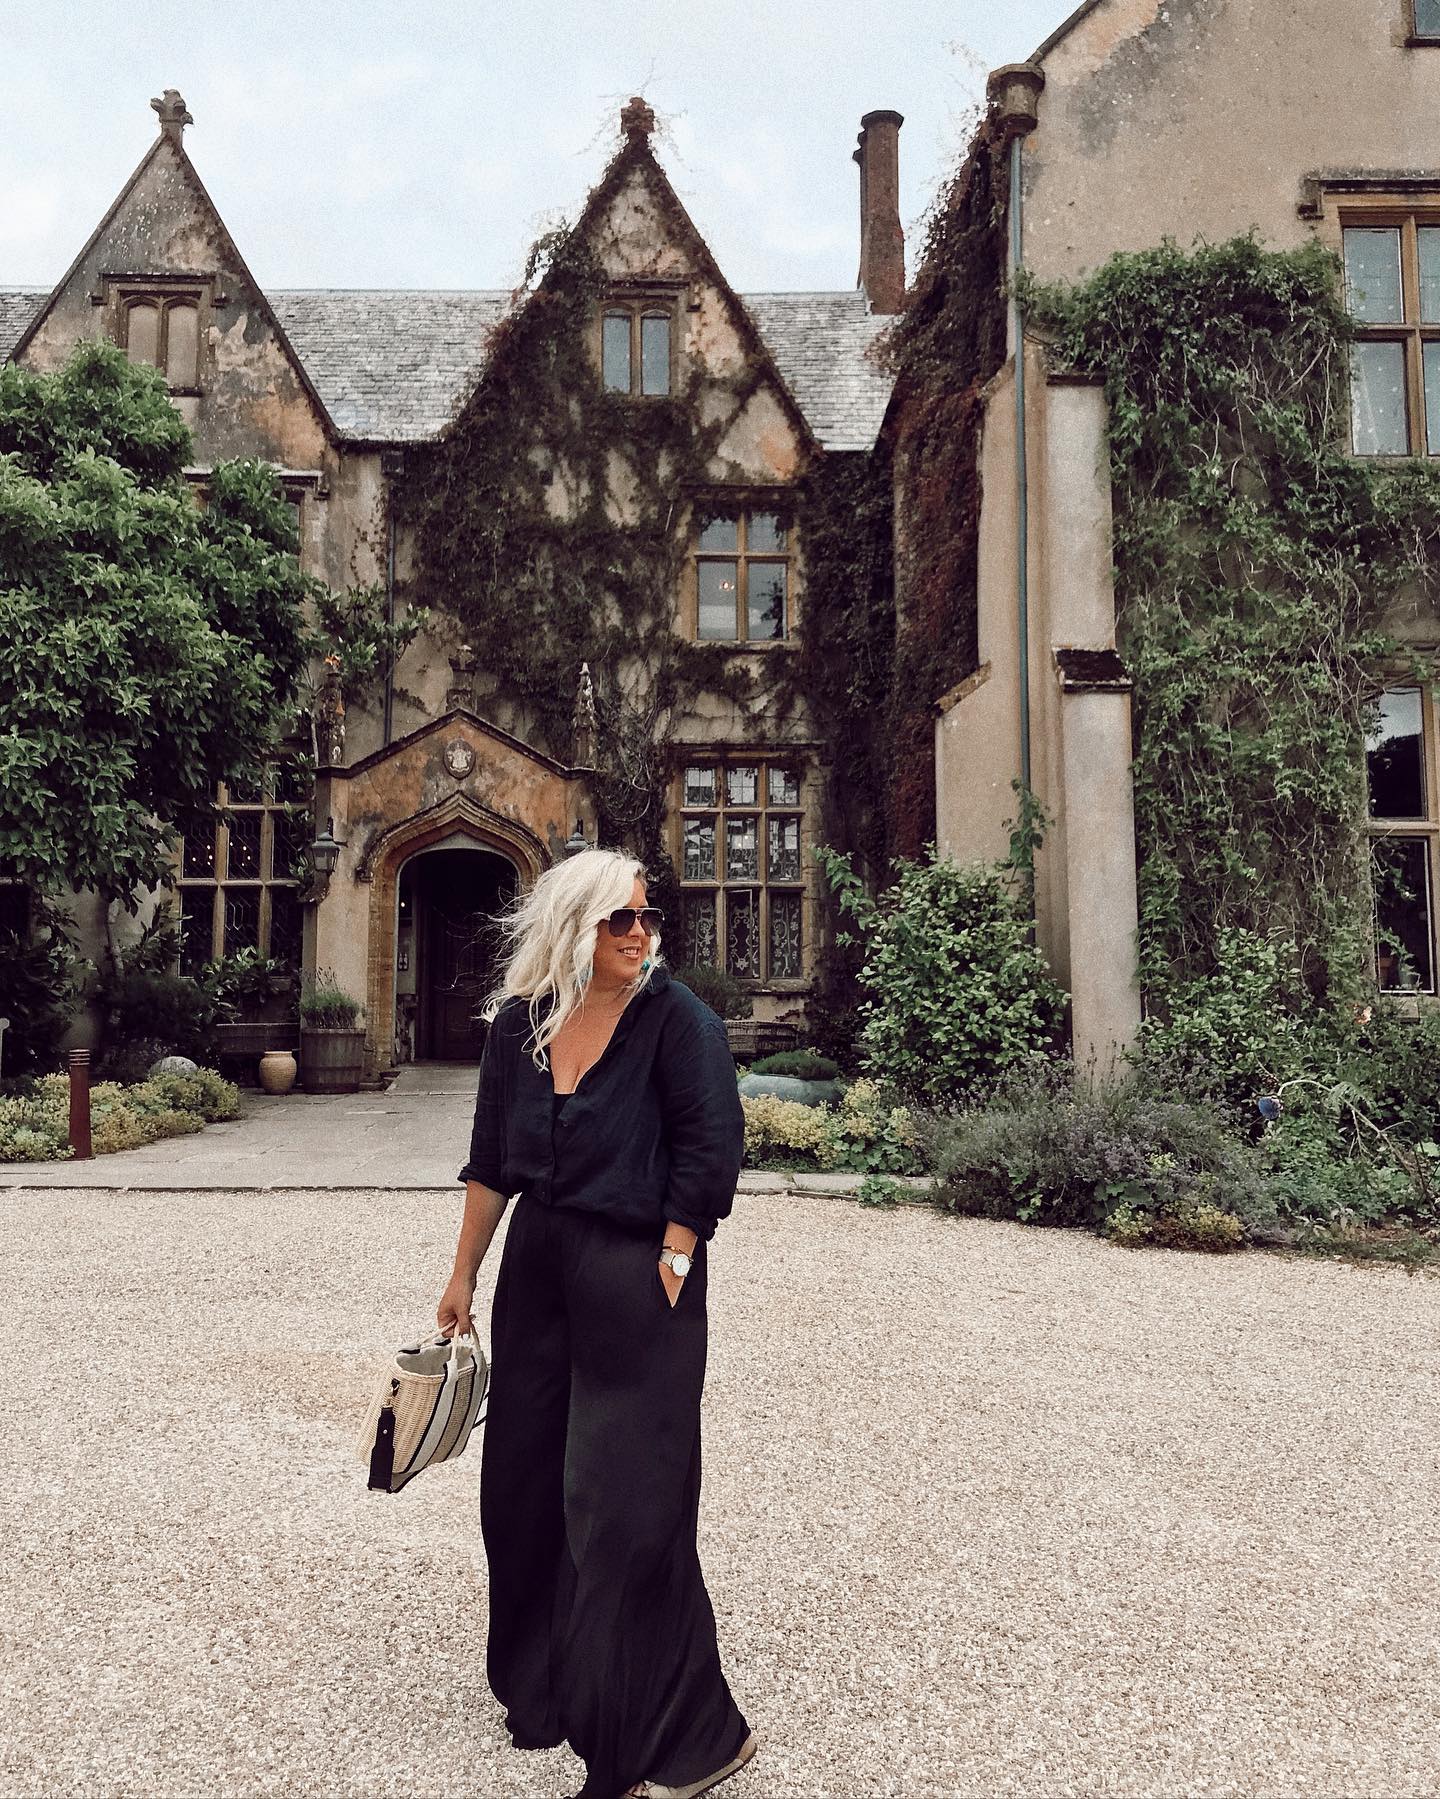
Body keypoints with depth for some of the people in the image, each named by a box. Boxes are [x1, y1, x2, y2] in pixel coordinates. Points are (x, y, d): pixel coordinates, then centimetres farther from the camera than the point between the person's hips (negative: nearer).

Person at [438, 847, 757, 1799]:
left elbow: (711, 1150, -15)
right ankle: (548, 1686, 42)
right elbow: (492, 1161, 9)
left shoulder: (676, 1017, -13)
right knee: (525, 1480, 18)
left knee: (628, 1505, -2)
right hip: (537, 1266, 6)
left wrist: (669, 1263, -15)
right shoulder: (521, 1022, 2)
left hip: (636, 1279, -6)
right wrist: (464, 1275, 12)